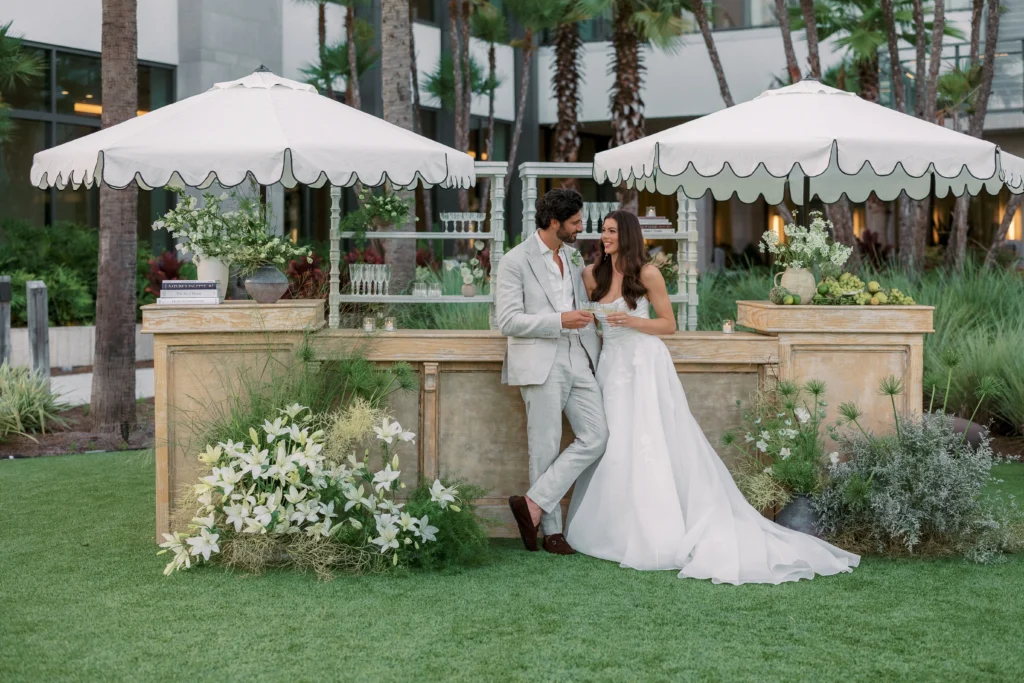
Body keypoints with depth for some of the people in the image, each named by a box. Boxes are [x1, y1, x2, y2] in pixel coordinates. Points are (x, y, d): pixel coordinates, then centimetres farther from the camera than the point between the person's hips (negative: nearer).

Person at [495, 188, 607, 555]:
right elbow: (508, 321, -14)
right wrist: (560, 321, -20)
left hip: (577, 361, 7)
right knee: (546, 448, -1)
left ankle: (534, 503, -1)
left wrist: (594, 353, 20)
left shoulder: (572, 257, 14)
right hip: (541, 365, -7)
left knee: (596, 437, -3)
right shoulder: (515, 262, -8)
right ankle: (552, 530, 9)